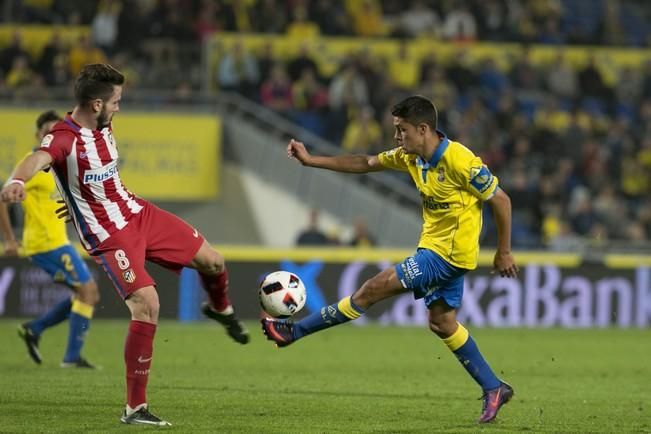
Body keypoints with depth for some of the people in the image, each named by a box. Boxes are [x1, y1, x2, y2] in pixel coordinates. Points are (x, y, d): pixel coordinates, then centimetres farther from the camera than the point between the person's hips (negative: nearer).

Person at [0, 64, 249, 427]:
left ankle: (220, 308, 50)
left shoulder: (104, 127, 3)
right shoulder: (64, 138, -24)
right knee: (147, 304, -22)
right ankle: (135, 408, -12)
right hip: (109, 236, -8)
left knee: (212, 262, 11)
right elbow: (39, 159, -48)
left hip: (138, 213, 8)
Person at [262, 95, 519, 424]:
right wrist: (311, 161, 5)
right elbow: (365, 164, 11)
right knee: (443, 324, 13)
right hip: (433, 247, 9)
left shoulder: (459, 160, -22)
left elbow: (500, 200, -16)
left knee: (375, 287, -9)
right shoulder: (410, 157, 2)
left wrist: (504, 252, -10)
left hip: (450, 252, -9)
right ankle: (493, 389, 20)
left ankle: (294, 331, -4)